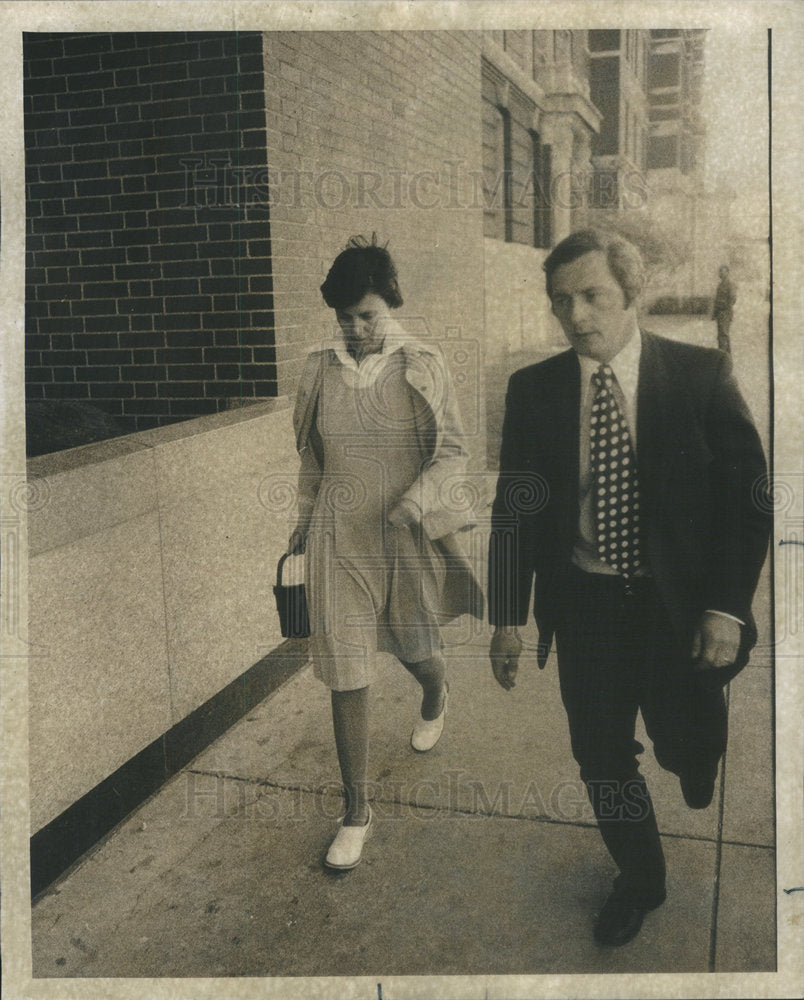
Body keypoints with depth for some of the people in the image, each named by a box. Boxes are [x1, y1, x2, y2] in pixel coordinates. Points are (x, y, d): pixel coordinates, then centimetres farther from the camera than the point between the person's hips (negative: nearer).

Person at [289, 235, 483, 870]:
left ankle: (436, 699, 58)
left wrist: (416, 501, -18)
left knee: (417, 650, 18)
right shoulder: (319, 372, 3)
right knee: (347, 675, 0)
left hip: (410, 538, -1)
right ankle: (357, 812, 15)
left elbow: (454, 453, -2)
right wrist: (305, 521, 19)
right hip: (340, 539, 1)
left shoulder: (424, 367, -3)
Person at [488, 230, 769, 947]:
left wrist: (726, 607, -12)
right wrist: (508, 616, -3)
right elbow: (514, 509, 0)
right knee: (602, 754, 11)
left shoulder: (701, 375, -8)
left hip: (681, 603, -1)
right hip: (584, 605, 2)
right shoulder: (534, 389, -3)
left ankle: (695, 770, 50)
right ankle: (640, 880, 39)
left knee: (688, 747, 9)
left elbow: (747, 493, -6)